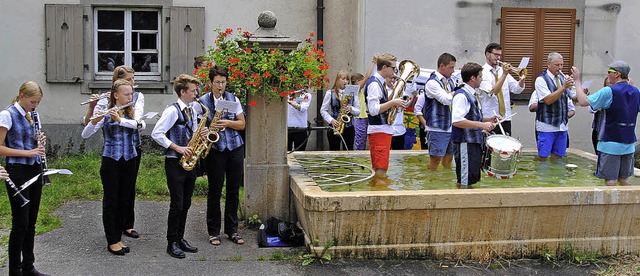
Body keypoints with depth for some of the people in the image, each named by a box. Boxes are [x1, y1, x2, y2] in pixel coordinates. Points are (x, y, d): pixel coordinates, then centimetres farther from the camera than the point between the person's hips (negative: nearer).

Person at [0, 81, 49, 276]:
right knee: (20, 223, -2)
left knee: (31, 221, 12)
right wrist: (27, 152, -21)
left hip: (35, 170, 7)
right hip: (17, 171, -7)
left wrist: (39, 143, 0)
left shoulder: (31, 115, 11)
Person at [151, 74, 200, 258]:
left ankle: (180, 239, 22)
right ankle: (172, 243, 7)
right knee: (177, 204, -4)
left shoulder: (192, 111, 13)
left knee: (185, 204, 12)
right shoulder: (172, 111, -11)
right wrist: (177, 148, -20)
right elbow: (156, 134, -18)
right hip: (175, 163, -8)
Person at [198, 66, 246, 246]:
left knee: (234, 190, 7)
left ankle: (232, 230, 18)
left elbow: (242, 124, 6)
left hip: (235, 148, 3)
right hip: (214, 149, -2)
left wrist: (227, 123, -12)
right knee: (215, 191, 2)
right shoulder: (203, 101, 1)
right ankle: (214, 232, 13)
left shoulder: (233, 99, 8)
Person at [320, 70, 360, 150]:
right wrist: (331, 120, -13)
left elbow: (358, 111, 7)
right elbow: (323, 110, 2)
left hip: (349, 128, 2)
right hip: (334, 127, -1)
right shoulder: (330, 93, 2)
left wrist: (351, 109, -14)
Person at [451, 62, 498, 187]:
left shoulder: (472, 95, 15)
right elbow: (457, 121, -27)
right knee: (465, 182, -4)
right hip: (465, 145, -10)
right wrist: (482, 125, -24)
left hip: (475, 143, 10)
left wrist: (488, 119, 10)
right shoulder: (461, 95, -16)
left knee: (474, 178, 16)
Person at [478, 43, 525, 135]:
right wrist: (504, 74, -24)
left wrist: (522, 78, -12)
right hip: (490, 119, -6)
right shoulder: (482, 73, -7)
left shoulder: (503, 70, 12)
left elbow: (517, 89, 6)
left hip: (505, 118, 6)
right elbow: (492, 92, -21)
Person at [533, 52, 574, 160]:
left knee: (557, 155, 10)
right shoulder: (541, 79, -8)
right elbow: (548, 100, -19)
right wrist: (563, 87, -25)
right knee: (543, 157, -3)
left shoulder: (563, 78, 10)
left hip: (562, 125, 6)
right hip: (547, 126, -6)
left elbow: (572, 97, 15)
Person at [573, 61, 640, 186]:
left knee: (610, 180, -1)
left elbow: (583, 101, -18)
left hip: (611, 142, -6)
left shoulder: (609, 91, -16)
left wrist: (577, 79, -9)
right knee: (624, 179, 14)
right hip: (629, 143, 6)